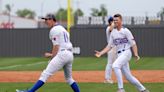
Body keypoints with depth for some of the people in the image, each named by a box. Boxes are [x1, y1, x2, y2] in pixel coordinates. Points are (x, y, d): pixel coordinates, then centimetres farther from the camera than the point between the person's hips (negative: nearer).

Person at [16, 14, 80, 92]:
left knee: (45, 74, -16)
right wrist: (51, 54, 22)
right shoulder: (63, 29, 26)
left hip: (62, 54, -9)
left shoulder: (54, 29, -3)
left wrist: (52, 57, -7)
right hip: (70, 54, 9)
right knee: (69, 78, 20)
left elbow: (56, 45, -10)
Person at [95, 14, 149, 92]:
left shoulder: (125, 31, -4)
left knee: (115, 65, -30)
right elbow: (110, 46, 15)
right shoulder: (113, 32, 14)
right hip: (119, 55, 7)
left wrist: (136, 54, -19)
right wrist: (101, 53, 2)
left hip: (126, 53, -7)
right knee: (128, 76, 6)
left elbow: (133, 43, -7)